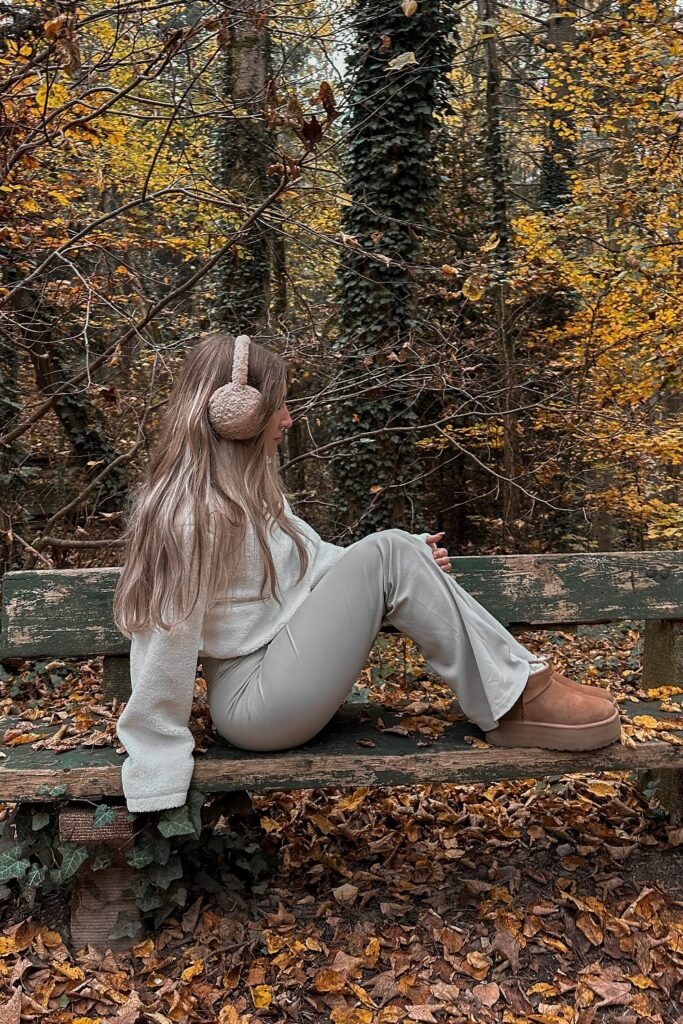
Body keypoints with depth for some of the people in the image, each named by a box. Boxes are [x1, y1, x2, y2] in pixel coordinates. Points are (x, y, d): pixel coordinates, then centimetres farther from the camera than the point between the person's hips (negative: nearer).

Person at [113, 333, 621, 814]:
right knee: (385, 554, -19)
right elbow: (165, 643, -20)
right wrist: (156, 777, -16)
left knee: (395, 551, -6)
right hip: (256, 703, -9)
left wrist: (410, 563, 5)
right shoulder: (186, 515, -20)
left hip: (288, 659, 9)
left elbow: (308, 558, 17)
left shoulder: (245, 486, 11)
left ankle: (518, 681, -6)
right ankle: (515, 700, -11)